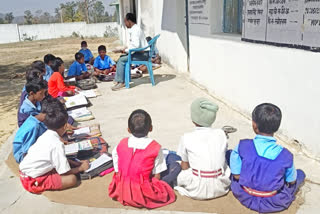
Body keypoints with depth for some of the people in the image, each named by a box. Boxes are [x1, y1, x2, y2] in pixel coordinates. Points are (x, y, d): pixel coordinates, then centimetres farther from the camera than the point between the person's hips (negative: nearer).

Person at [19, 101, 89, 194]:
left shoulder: (46, 135, 4)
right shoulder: (57, 144, -22)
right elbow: (64, 172, -15)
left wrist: (75, 163, 12)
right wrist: (81, 168, 1)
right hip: (33, 181, -9)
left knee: (65, 161, 13)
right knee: (72, 179, -16)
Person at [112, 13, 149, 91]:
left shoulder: (135, 30, -16)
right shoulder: (134, 29, 17)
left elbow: (136, 45, -26)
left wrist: (125, 50, -13)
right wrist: (125, 50, 7)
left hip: (143, 54, -10)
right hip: (141, 53, 10)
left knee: (122, 60, -14)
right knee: (122, 58, 11)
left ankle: (120, 82, -8)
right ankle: (118, 80, 9)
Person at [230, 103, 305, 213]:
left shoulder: (243, 146, -25)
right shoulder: (286, 156, -22)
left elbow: (236, 175, -15)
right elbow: (291, 182, -6)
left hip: (244, 197, -3)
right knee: (300, 173, 27)